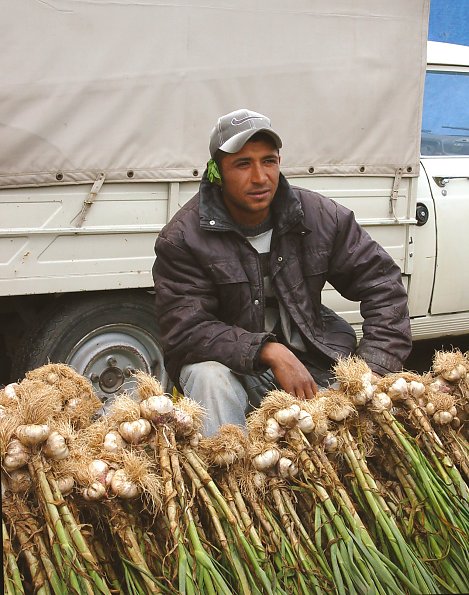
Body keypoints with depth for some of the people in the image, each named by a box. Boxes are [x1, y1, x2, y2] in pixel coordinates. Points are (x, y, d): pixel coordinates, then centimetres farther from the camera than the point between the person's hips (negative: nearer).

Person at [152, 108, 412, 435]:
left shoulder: (321, 215, -3)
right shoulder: (182, 239, -13)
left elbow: (382, 280, 0)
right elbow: (185, 329, -19)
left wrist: (375, 367, -15)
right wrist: (269, 352, -31)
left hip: (311, 360, 3)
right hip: (233, 366, -3)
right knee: (207, 375, -35)